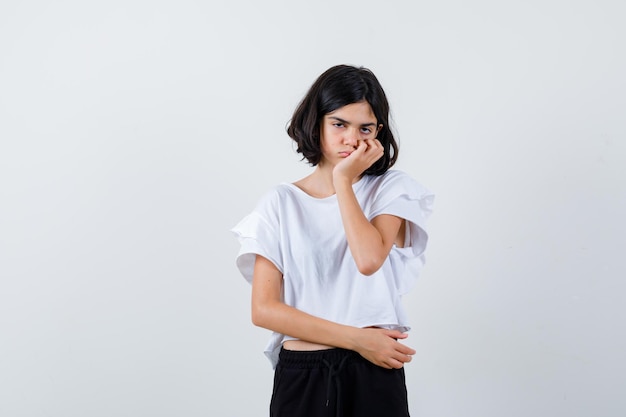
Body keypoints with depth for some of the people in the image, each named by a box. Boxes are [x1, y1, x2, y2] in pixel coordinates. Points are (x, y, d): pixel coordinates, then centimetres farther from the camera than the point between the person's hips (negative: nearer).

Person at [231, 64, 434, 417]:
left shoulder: (392, 189, 2)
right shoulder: (281, 203, 2)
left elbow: (369, 258, -17)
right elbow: (264, 309, -6)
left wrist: (343, 179, -9)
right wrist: (357, 339, -11)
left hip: (375, 374, 0)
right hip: (300, 377, 0)